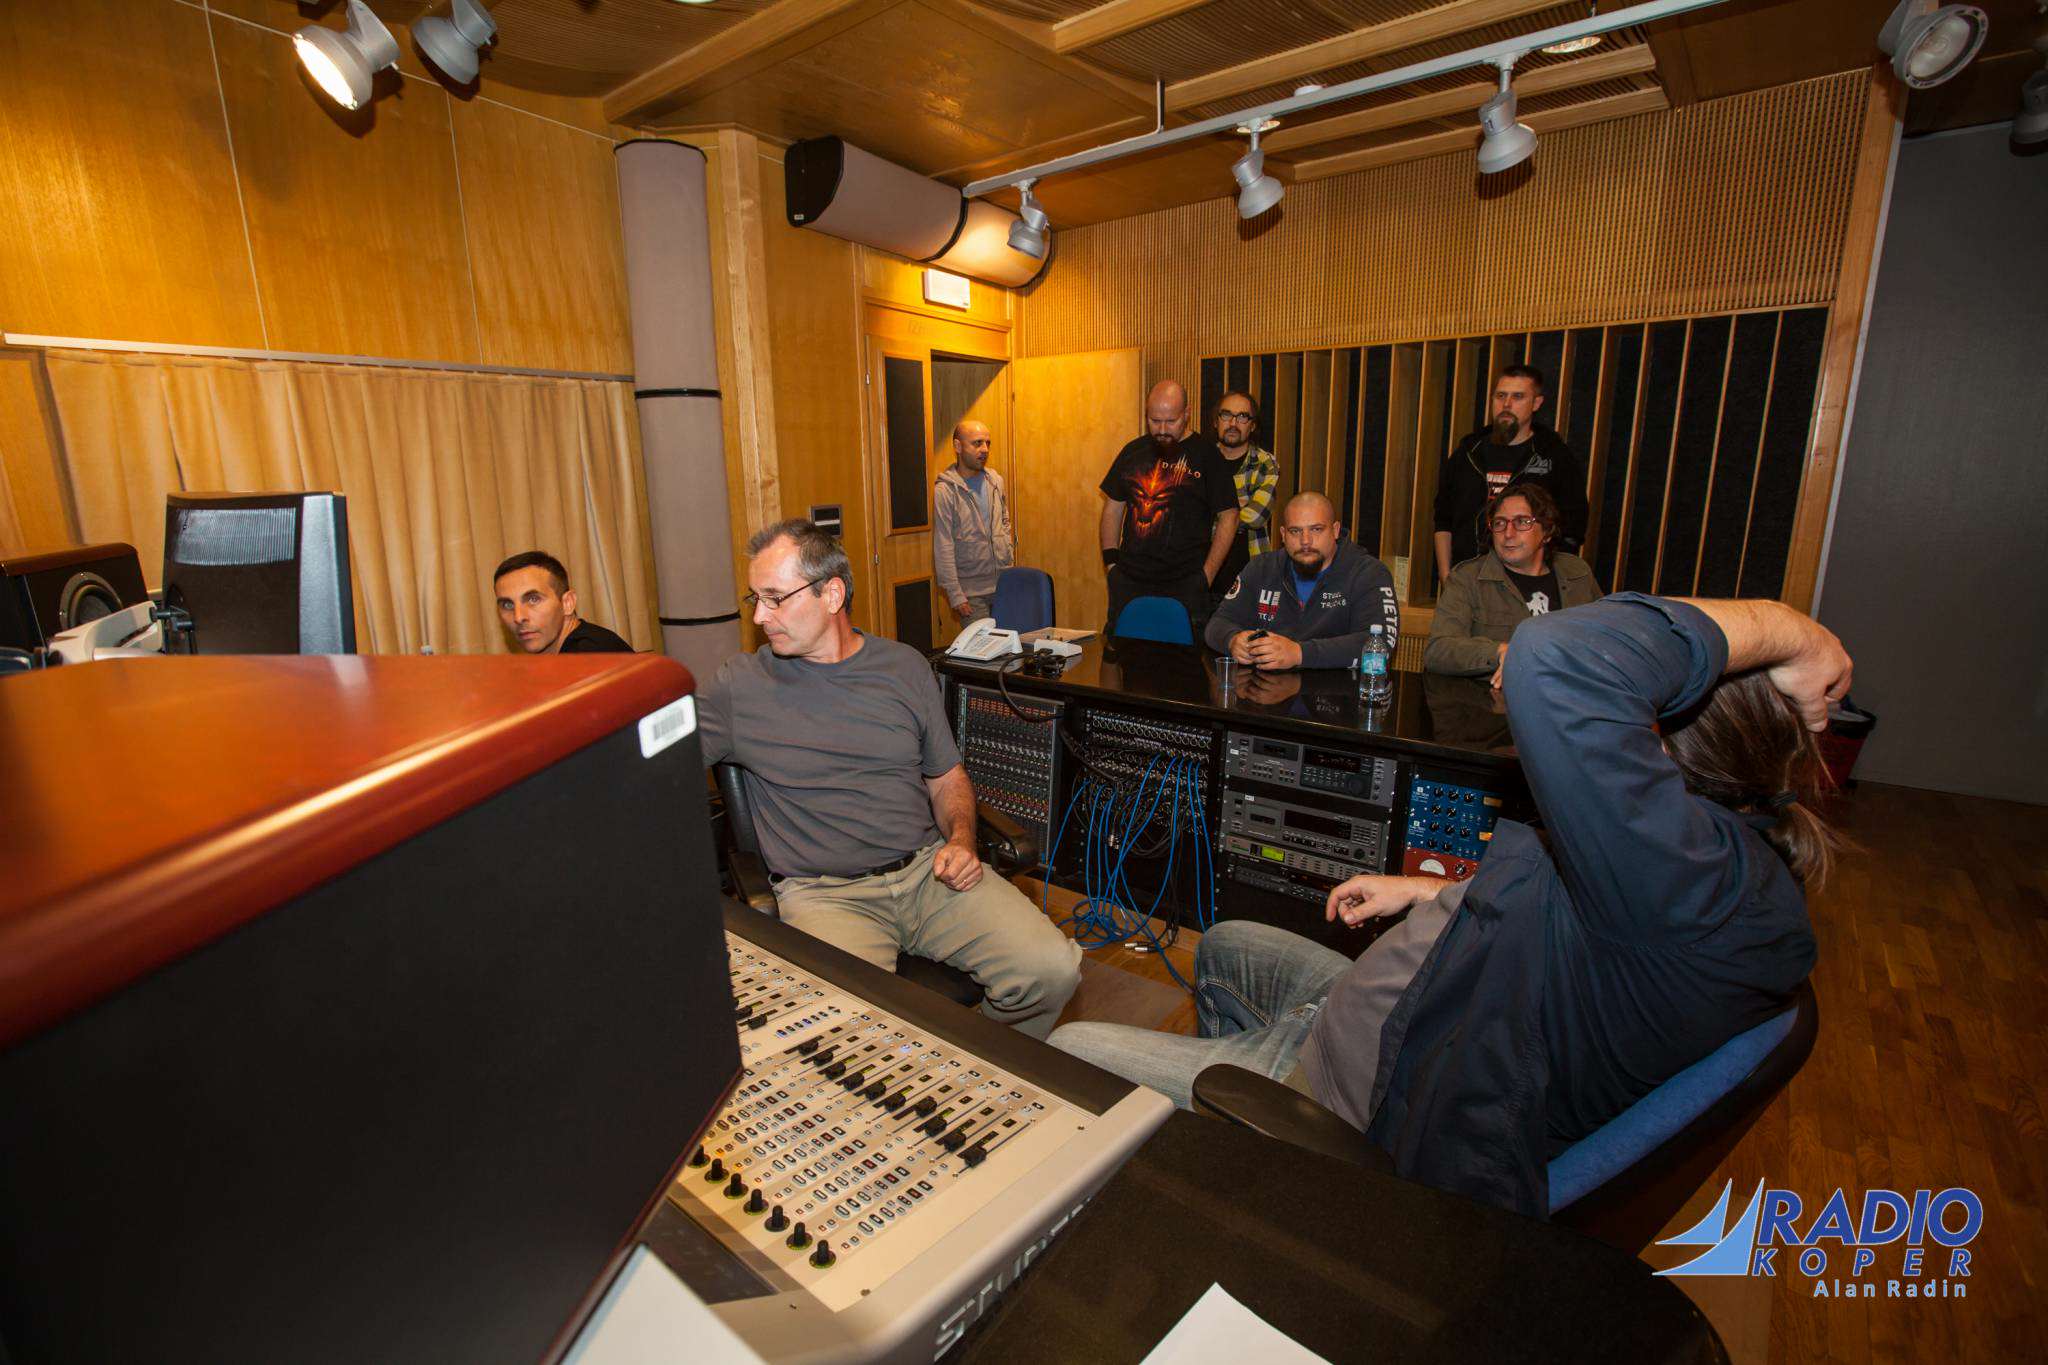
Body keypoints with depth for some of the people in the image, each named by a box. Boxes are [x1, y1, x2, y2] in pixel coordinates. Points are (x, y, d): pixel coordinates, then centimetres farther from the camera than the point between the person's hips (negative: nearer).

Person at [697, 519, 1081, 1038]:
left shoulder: (905, 667, 10)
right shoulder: (740, 684, 3)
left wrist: (961, 839, 0)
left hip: (928, 870, 3)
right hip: (824, 894, -2)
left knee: (1054, 970, -14)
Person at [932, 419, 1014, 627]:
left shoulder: (996, 481, 8)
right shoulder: (945, 490, -11)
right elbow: (943, 549, -13)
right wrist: (955, 595, -15)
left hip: (1004, 583, 5)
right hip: (972, 591, -5)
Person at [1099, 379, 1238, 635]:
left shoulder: (1206, 454, -1)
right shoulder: (1132, 452, 11)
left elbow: (1228, 517, -2)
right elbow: (1113, 508, 16)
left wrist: (1205, 576, -8)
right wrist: (1110, 563, 6)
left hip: (1184, 586, -3)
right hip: (1128, 582, 4)